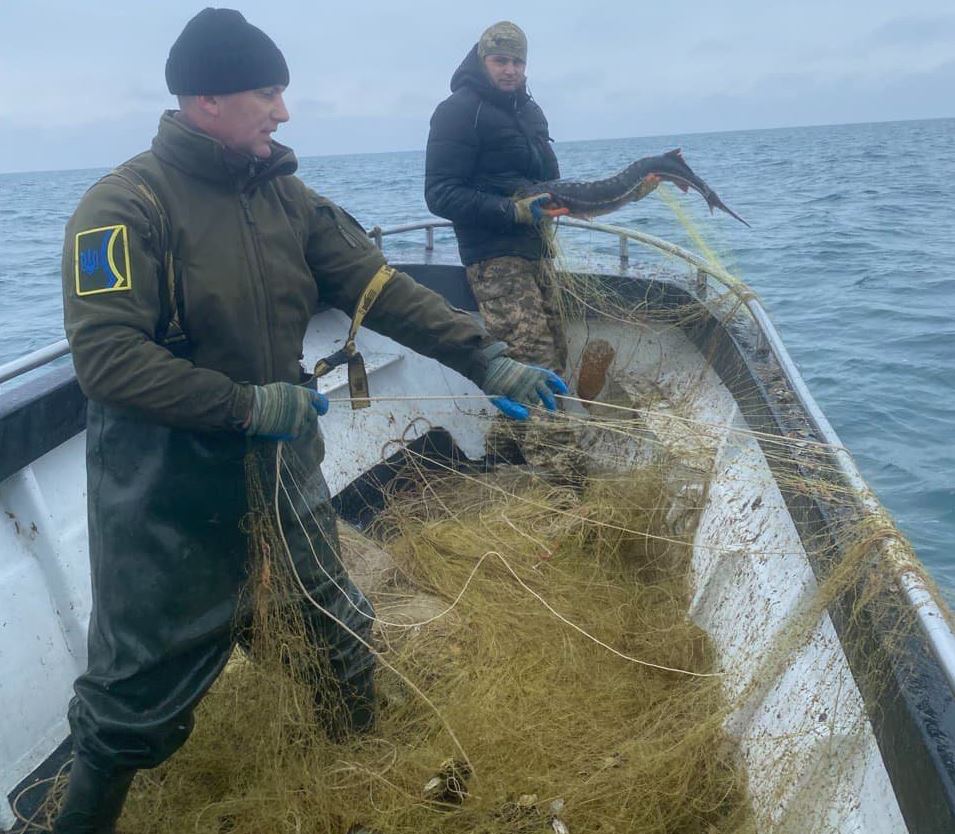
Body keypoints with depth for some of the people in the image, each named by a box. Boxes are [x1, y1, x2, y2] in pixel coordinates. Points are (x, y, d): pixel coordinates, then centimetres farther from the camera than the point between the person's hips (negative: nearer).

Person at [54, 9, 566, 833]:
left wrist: (489, 359, -10)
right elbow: (105, 356, -22)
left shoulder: (283, 194, 2)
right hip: (167, 488, -5)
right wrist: (247, 404, -23)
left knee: (338, 629, 21)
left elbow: (384, 290, -3)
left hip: (281, 461, 6)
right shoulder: (127, 202, -15)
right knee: (144, 679, 7)